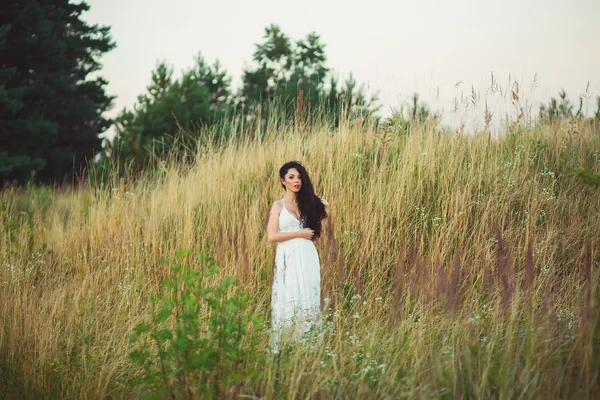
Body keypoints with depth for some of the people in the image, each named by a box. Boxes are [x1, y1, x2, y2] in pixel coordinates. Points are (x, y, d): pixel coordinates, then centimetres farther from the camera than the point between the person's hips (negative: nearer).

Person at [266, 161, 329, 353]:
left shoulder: (308, 203, 16)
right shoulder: (278, 205, 5)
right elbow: (271, 236, -6)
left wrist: (325, 208, 13)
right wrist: (300, 233, -6)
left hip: (308, 257, 3)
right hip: (288, 258, -3)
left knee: (308, 300, 0)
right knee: (289, 301, -6)